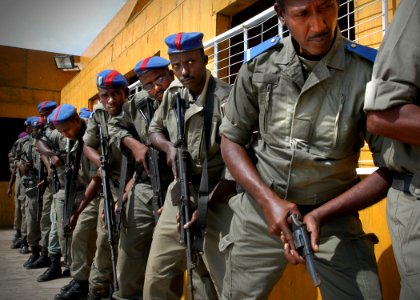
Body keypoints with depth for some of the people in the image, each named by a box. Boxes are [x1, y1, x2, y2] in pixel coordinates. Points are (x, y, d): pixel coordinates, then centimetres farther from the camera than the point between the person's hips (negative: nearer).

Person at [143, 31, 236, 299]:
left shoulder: (227, 98, -13)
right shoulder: (172, 93, 6)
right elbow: (154, 130, 21)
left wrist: (206, 206, -18)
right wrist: (169, 147, -3)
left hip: (218, 196, -5)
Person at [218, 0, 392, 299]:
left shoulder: (368, 71, -13)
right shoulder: (258, 64, -6)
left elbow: (391, 168, -10)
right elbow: (232, 141, 0)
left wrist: (320, 215, -19)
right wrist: (269, 201, -14)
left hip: (334, 214, -1)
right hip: (260, 211, 2)